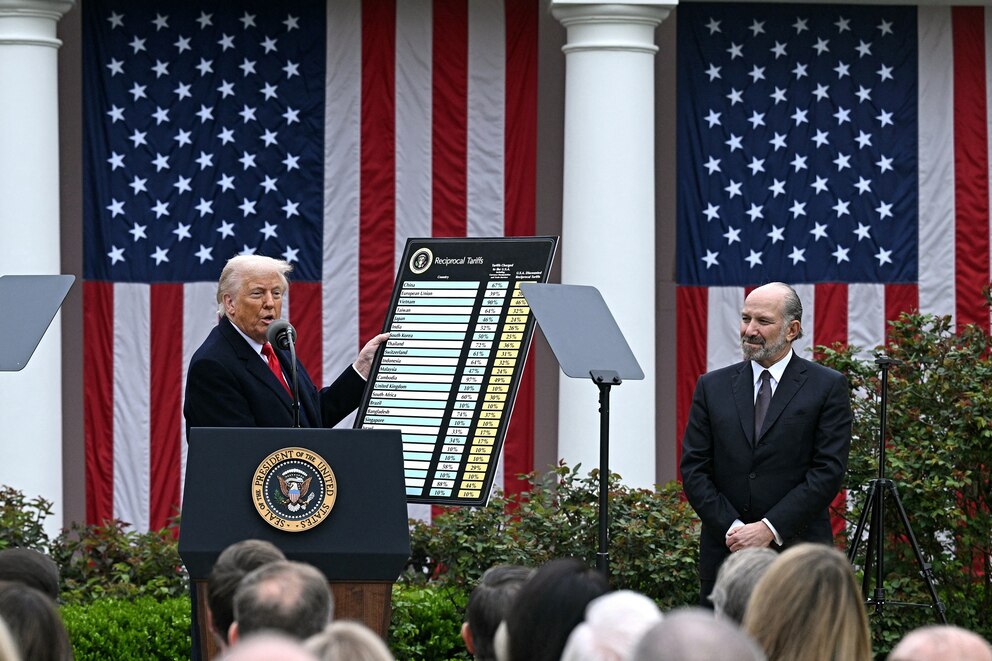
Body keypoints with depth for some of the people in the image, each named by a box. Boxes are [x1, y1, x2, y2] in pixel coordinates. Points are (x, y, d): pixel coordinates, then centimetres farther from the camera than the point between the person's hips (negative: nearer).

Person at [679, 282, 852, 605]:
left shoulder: (828, 387, 3)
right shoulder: (713, 387, 12)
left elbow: (828, 471, -5)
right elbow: (693, 469, 7)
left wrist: (769, 529, -13)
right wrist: (732, 529, -8)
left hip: (798, 549, -3)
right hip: (724, 551, 3)